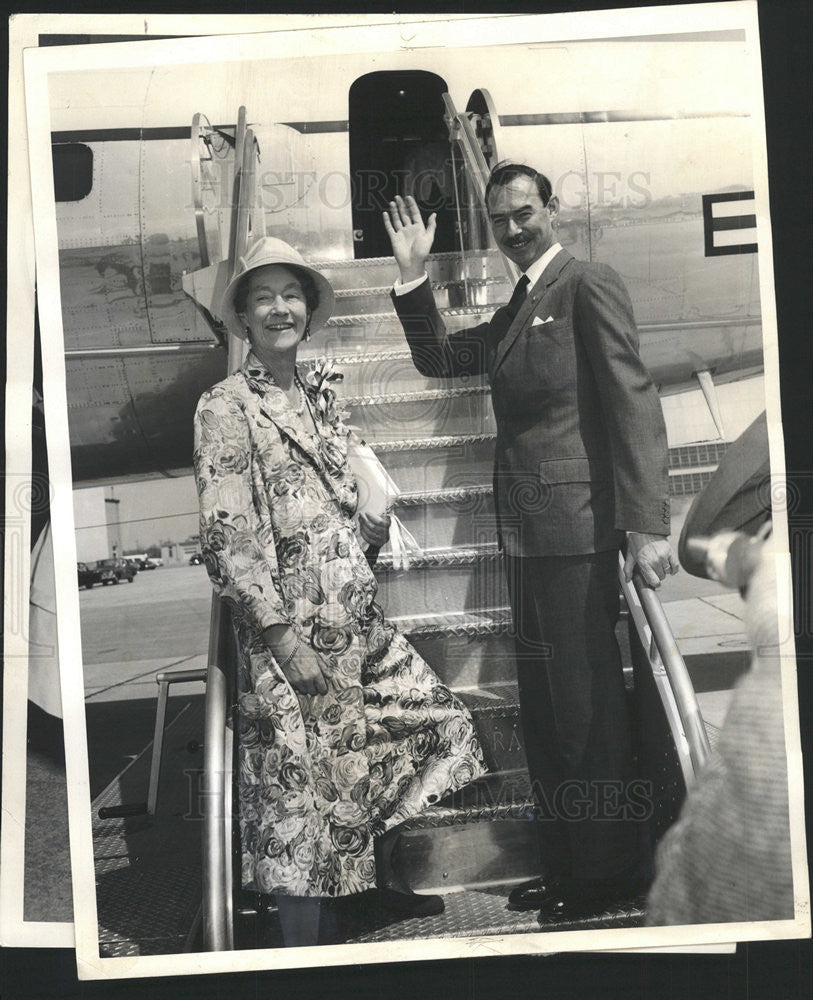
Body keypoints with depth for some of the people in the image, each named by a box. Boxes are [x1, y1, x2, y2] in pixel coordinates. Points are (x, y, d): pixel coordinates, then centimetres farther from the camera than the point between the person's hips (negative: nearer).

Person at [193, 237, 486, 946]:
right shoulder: (225, 408, -9)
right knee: (305, 782, 1)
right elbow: (229, 537, -15)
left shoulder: (319, 394, 13)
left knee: (439, 725, 15)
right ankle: (304, 952, 20)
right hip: (291, 627, -8)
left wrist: (367, 528, 5)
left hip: (357, 617, 8)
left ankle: (383, 876, 35)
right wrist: (283, 637, -18)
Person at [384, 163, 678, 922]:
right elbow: (437, 357, 26)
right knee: (543, 703, 14)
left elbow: (634, 403, -13)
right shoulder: (513, 313, 20)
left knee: (584, 700, -2)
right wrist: (413, 276, 12)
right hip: (525, 530, 9)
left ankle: (608, 868, 14)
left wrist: (647, 525, -20)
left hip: (577, 526, -9)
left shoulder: (590, 287, -5)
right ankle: (563, 862, 27)